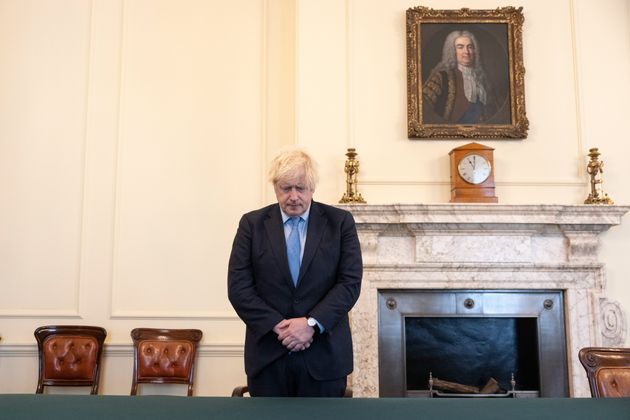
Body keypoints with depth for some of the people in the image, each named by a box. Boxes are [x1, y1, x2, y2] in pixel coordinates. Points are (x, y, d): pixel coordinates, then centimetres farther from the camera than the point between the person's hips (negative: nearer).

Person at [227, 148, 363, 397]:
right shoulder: (252, 224, 4)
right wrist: (277, 326, -12)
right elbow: (238, 287, -1)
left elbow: (350, 282, -3)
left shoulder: (340, 222, 3)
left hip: (324, 355, 0)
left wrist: (312, 323, -14)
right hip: (267, 354, 1)